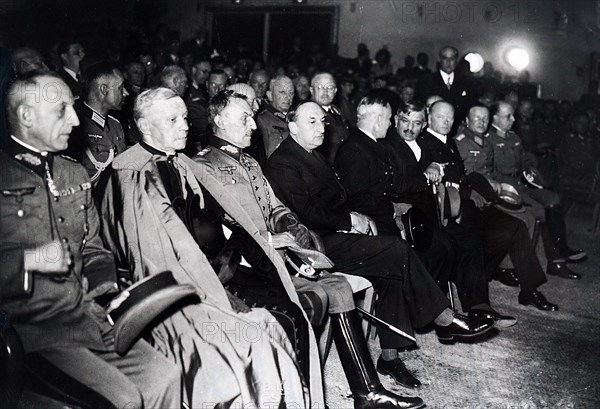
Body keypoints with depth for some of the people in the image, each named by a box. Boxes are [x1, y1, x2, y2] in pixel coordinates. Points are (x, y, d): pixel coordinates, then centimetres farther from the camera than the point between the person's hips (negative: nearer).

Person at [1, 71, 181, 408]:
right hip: (32, 329, -6)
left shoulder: (75, 174, 16)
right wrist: (28, 260, -17)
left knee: (165, 377, -6)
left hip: (87, 314, 6)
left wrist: (108, 288, 3)